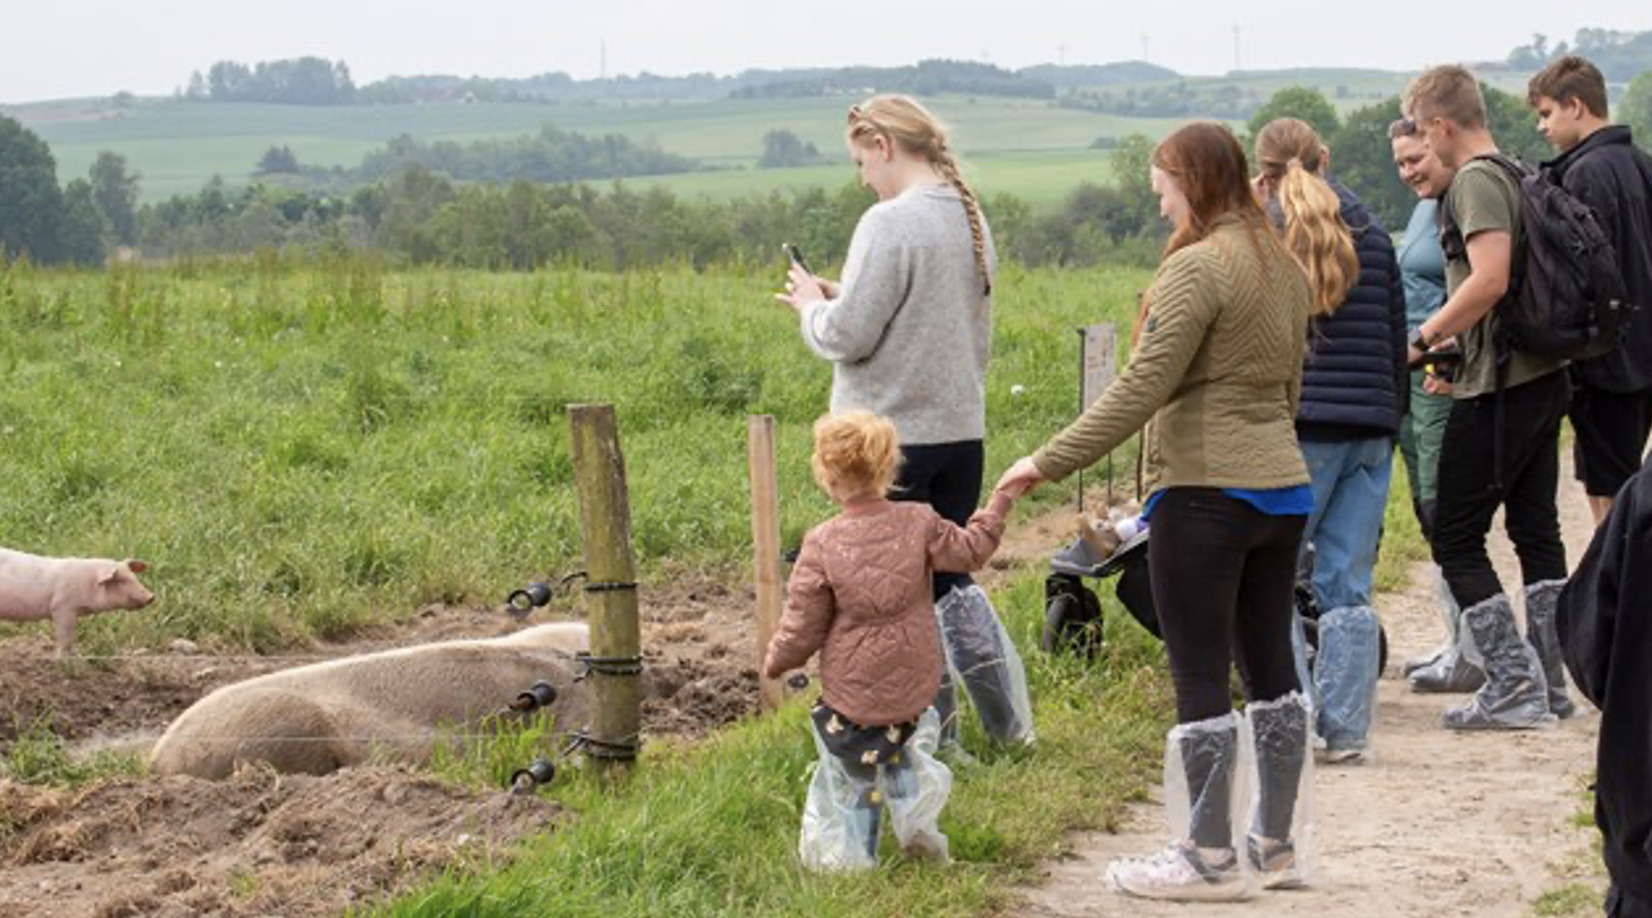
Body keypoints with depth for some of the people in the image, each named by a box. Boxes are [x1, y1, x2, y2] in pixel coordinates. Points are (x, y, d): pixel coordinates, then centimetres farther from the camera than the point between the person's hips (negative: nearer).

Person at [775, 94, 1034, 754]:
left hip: (894, 435, -8)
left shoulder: (889, 223, -18)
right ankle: (1009, 722, 20)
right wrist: (841, 298, 16)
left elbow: (848, 335, -19)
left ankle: (934, 735, 12)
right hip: (962, 427, 8)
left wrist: (812, 305, 4)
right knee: (950, 576, 20)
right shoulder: (970, 217, 9)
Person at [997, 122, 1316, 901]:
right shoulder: (1284, 267, 12)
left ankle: (1209, 857, 5)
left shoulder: (1197, 267, -14)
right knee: (1271, 665, 14)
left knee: (1201, 678, -1)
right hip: (1282, 487, 9)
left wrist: (1050, 463, -16)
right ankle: (1278, 845, 22)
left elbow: (1142, 388, -19)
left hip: (1204, 493, -9)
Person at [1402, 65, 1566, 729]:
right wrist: (1457, 347, 20)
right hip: (1543, 376, 10)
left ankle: (1513, 685, -5)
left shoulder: (1475, 181, -13)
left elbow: (1489, 280, -25)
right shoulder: (1517, 176, 15)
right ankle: (1547, 683, 16)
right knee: (1537, 530, 12)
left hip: (1499, 389, -9)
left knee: (1455, 536, -3)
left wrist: (1424, 338, -15)